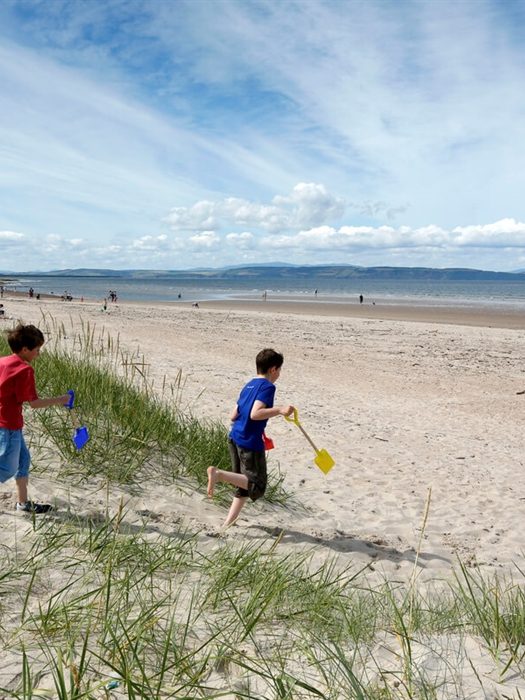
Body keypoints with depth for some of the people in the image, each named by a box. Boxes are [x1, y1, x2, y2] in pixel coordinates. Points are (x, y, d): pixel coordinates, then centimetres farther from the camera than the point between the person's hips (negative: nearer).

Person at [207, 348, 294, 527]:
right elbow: (255, 413, -23)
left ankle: (229, 521, 16)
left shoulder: (248, 386, 16)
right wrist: (280, 410, -27)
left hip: (234, 438, 9)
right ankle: (219, 474, -19)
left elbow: (233, 416, 16)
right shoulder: (267, 387, -9)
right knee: (256, 487, -3)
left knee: (246, 484, 19)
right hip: (251, 442, -9)